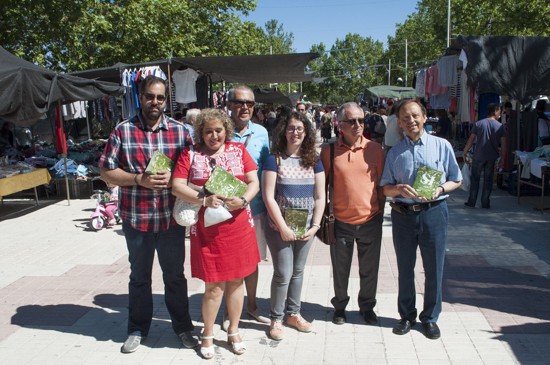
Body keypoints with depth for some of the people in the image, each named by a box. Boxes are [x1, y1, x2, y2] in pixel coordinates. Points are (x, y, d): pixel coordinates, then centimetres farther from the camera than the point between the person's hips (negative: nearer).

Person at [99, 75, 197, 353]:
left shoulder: (179, 131, 1)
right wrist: (140, 179, -16)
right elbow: (106, 171, -2)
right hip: (136, 218, 0)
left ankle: (183, 327, 30)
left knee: (175, 275, 14)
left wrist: (173, 179, -16)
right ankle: (137, 329, 34)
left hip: (171, 217, 0)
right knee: (139, 276, 17)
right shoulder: (123, 131, -2)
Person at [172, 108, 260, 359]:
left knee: (236, 280, 11)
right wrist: (204, 200, -19)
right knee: (213, 285, 3)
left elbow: (254, 182, 5)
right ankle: (208, 335, 24)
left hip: (239, 225, 2)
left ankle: (233, 331, 29)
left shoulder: (239, 150, 7)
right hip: (207, 229, -2)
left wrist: (243, 200, -15)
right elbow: (177, 186, -5)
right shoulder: (190, 154, 2)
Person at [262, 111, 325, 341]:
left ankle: (293, 314, 30)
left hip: (306, 227, 4)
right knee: (283, 274, 0)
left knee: (298, 271, 14)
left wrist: (315, 226, -5)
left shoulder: (313, 160, 5)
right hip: (280, 227, -4)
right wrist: (283, 227, -15)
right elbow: (268, 196, -11)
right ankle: (276, 319, 17)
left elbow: (320, 197, 5)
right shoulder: (274, 159, -6)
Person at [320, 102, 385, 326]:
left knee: (369, 269, 15)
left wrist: (380, 211, 5)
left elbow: (381, 183, 6)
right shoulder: (328, 150, -5)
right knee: (340, 269, 14)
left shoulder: (375, 149, -2)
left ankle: (367, 306, 36)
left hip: (370, 220, 1)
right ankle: (340, 306, 36)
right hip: (340, 221, -1)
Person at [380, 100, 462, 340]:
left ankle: (430, 317, 26)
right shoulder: (395, 152, 5)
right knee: (405, 269, 12)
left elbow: (456, 180, 7)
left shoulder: (442, 146, 1)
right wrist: (399, 189, -16)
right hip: (403, 214, 2)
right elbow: (385, 188, 6)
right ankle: (407, 316, 30)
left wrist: (440, 189, -14)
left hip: (433, 213, -1)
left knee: (434, 269, 7)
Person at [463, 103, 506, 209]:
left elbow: (471, 140, -5)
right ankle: (485, 203, 13)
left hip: (478, 156, -1)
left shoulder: (478, 124, -4)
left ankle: (471, 202, 10)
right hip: (491, 157, 1)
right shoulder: (500, 126, -2)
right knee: (488, 180, 9)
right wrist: (502, 157, 8)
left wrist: (464, 152, 5)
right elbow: (503, 144, -2)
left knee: (475, 179, 8)